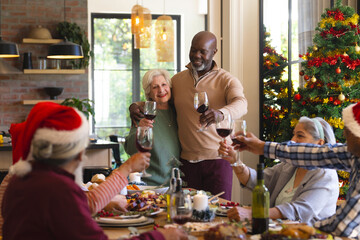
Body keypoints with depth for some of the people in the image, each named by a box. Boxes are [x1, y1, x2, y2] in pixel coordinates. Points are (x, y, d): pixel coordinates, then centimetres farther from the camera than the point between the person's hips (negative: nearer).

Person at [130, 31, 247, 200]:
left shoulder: (226, 80, -1)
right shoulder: (177, 80, 12)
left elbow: (241, 104, -20)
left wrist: (221, 113, -42)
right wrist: (135, 106, 2)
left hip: (217, 159, -3)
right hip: (186, 159, 3)